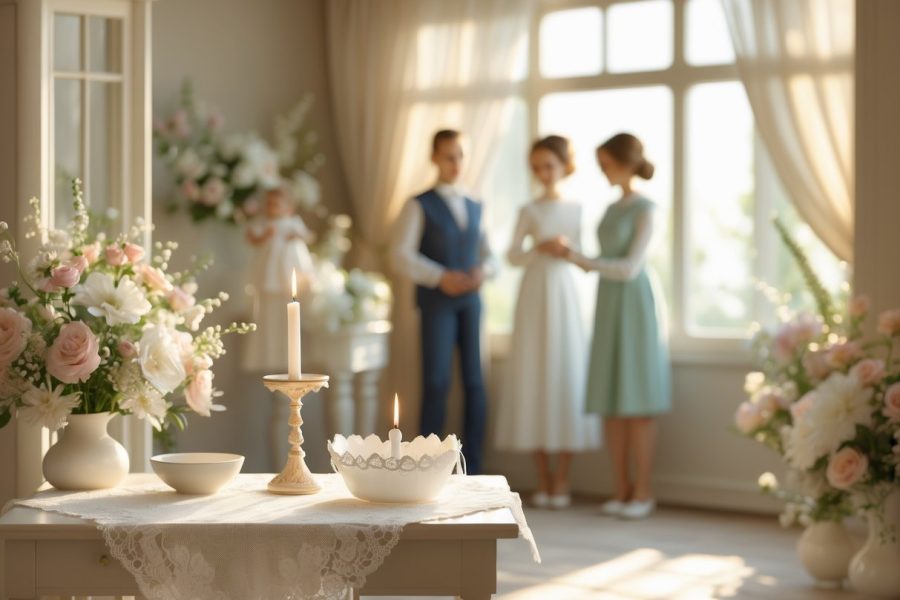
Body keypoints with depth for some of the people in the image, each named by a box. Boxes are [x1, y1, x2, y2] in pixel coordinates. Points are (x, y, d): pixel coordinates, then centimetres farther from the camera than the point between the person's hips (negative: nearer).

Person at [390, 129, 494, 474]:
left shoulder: (475, 208, 18)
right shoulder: (419, 206, 2)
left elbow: (487, 253, 20)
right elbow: (401, 255, -6)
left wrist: (483, 271, -3)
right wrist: (440, 277, -17)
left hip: (470, 300, 5)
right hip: (436, 300, -5)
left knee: (474, 382, 3)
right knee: (437, 383, -9)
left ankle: (472, 469, 10)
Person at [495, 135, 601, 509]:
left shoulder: (576, 210, 6)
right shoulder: (529, 211, 5)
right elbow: (513, 256, 3)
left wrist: (568, 249, -13)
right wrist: (540, 249, -14)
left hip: (564, 294, 0)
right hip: (534, 294, 0)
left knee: (566, 374, -3)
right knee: (534, 377, -1)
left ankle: (561, 482, 4)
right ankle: (543, 482, 8)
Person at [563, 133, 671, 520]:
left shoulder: (645, 209, -8)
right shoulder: (612, 209, 14)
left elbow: (631, 266, -15)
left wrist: (580, 260, -18)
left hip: (635, 305, -7)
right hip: (609, 305, 7)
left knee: (638, 401, -5)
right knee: (612, 402, 4)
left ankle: (643, 492, 0)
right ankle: (622, 489, 9)